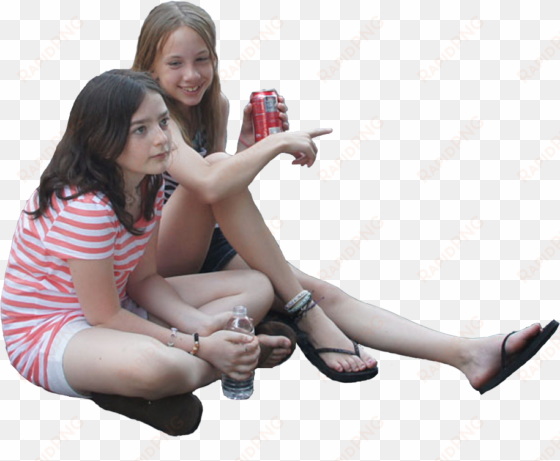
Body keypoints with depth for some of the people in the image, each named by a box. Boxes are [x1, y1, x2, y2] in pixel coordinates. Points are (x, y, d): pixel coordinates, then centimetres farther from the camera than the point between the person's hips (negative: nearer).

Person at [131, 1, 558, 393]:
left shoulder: (215, 104, 7)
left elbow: (227, 194, 11)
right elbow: (210, 183, -35)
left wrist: (248, 143, -5)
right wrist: (277, 142, -27)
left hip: (208, 246, 7)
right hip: (155, 259, -6)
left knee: (321, 291, -15)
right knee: (217, 165, -32)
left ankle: (469, 353, -30)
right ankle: (309, 320, -29)